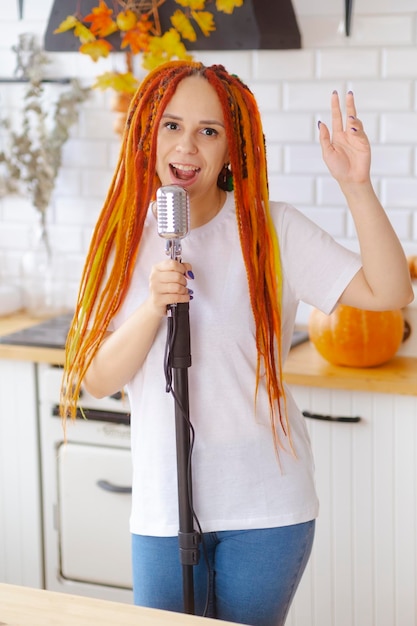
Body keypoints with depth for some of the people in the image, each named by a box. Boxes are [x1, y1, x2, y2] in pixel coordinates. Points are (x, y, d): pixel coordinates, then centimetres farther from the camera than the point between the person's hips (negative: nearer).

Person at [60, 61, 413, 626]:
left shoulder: (272, 231, -6)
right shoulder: (125, 240, 1)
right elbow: (98, 379, -4)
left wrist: (357, 186, -25)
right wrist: (154, 305, -20)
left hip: (266, 504, -1)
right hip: (164, 507, 2)